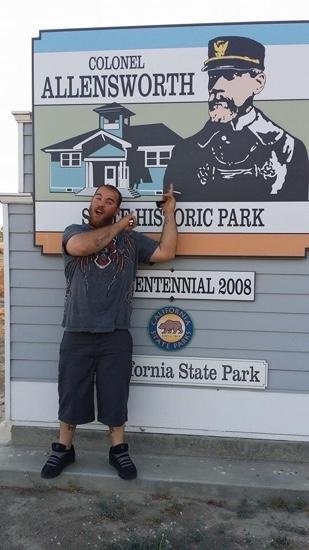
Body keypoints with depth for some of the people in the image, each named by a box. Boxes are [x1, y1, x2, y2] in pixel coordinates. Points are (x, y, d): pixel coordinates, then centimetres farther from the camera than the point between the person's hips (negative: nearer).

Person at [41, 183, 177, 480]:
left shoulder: (131, 238, 8)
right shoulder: (73, 231, 5)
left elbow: (166, 252, 0)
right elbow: (82, 246, -18)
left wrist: (169, 213, -1)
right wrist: (118, 226, -8)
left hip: (115, 336, 0)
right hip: (77, 334, 0)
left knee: (115, 396, 11)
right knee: (70, 394, 13)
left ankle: (118, 450, 29)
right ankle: (63, 449, 32)